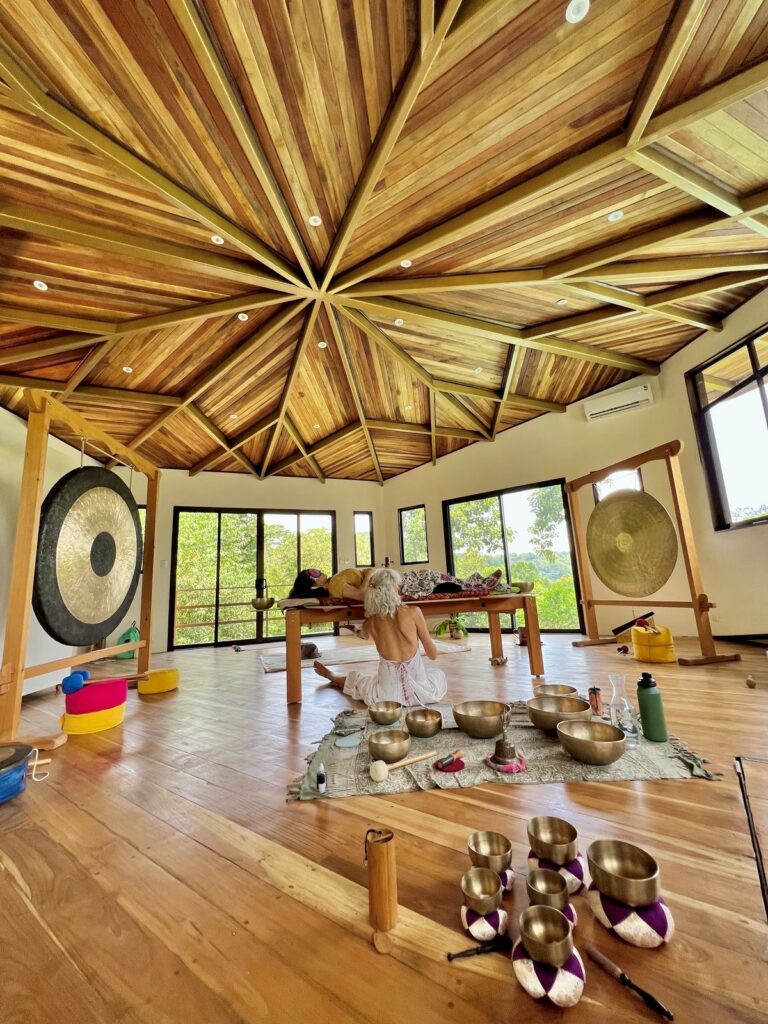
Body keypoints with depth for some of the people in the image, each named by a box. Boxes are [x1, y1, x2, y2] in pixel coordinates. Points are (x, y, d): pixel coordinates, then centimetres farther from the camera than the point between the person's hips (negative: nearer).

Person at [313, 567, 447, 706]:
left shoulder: (370, 622, -6)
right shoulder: (414, 612, -14)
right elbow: (433, 655, -6)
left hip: (387, 694, 2)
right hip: (419, 691, -1)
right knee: (439, 673, 33)